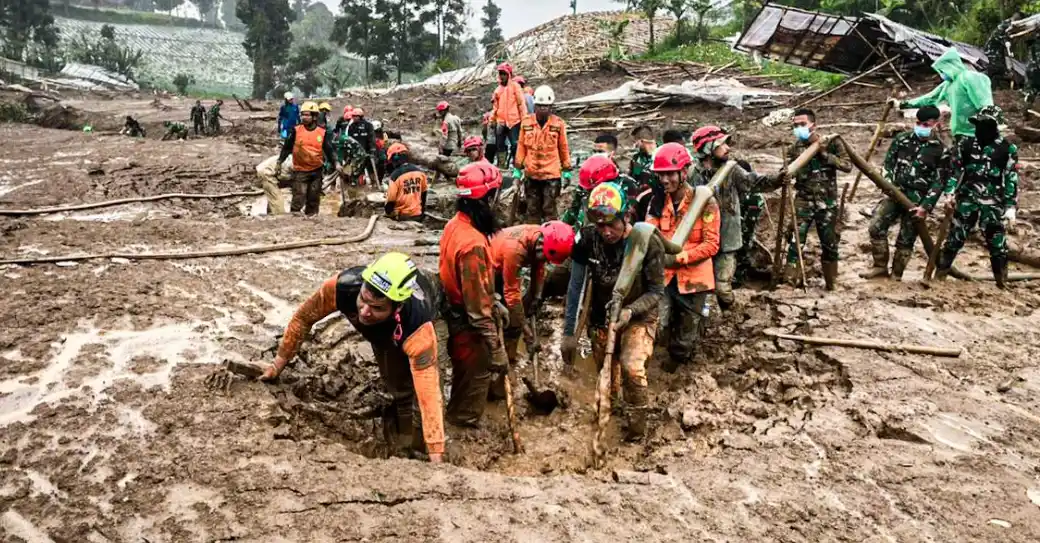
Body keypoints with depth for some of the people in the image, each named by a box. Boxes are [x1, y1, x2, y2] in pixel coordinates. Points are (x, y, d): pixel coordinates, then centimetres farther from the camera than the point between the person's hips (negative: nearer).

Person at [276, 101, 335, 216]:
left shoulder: (322, 133, 1)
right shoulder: (296, 130, -2)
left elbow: (329, 150, 5)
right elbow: (287, 147, 3)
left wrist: (335, 163, -5)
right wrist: (280, 161, 1)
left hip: (316, 171, 2)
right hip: (300, 171, -2)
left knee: (314, 200, 12)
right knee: (298, 199, -8)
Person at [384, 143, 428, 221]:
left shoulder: (395, 175, -17)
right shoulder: (420, 172, 0)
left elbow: (391, 200, -12)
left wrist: (388, 212, 6)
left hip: (402, 216, -5)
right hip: (417, 214, 5)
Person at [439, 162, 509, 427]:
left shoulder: (454, 224, -3)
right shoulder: (473, 244, -32)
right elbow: (478, 308, -29)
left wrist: (494, 303, 21)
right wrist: (496, 350, -24)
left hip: (454, 311, 9)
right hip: (469, 325, -9)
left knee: (464, 375, 27)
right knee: (474, 380, 11)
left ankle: (457, 418, 47)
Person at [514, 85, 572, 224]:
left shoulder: (558, 123, -4)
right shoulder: (527, 122, 0)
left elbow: (563, 148, 3)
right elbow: (521, 146, 7)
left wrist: (566, 170, 6)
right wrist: (517, 168, 7)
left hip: (551, 174, -2)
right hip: (531, 173, 2)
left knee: (549, 209, 2)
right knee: (532, 208, 12)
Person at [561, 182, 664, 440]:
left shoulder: (648, 242, -24)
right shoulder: (587, 238, -18)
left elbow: (656, 291, -14)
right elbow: (576, 286, -10)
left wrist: (629, 311, -32)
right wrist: (569, 332, -8)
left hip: (638, 316, -3)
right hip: (601, 316, 3)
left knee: (632, 367, -24)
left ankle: (637, 421, 1)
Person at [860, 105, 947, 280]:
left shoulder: (940, 150, -5)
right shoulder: (902, 139, 5)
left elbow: (938, 182, -7)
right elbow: (888, 164, 10)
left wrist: (925, 206, -14)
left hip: (917, 200, -3)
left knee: (905, 240, 3)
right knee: (876, 227, -9)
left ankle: (896, 276, 17)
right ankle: (880, 267, 5)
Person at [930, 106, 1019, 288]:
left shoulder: (1007, 149, -1)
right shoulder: (965, 144, 5)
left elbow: (1012, 179, -1)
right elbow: (954, 171, 9)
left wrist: (1011, 206, -6)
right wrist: (950, 194, -3)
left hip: (993, 203, -1)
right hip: (966, 200, 1)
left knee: (997, 244, 2)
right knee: (954, 239, 3)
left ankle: (1002, 283, 13)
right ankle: (938, 276, 9)